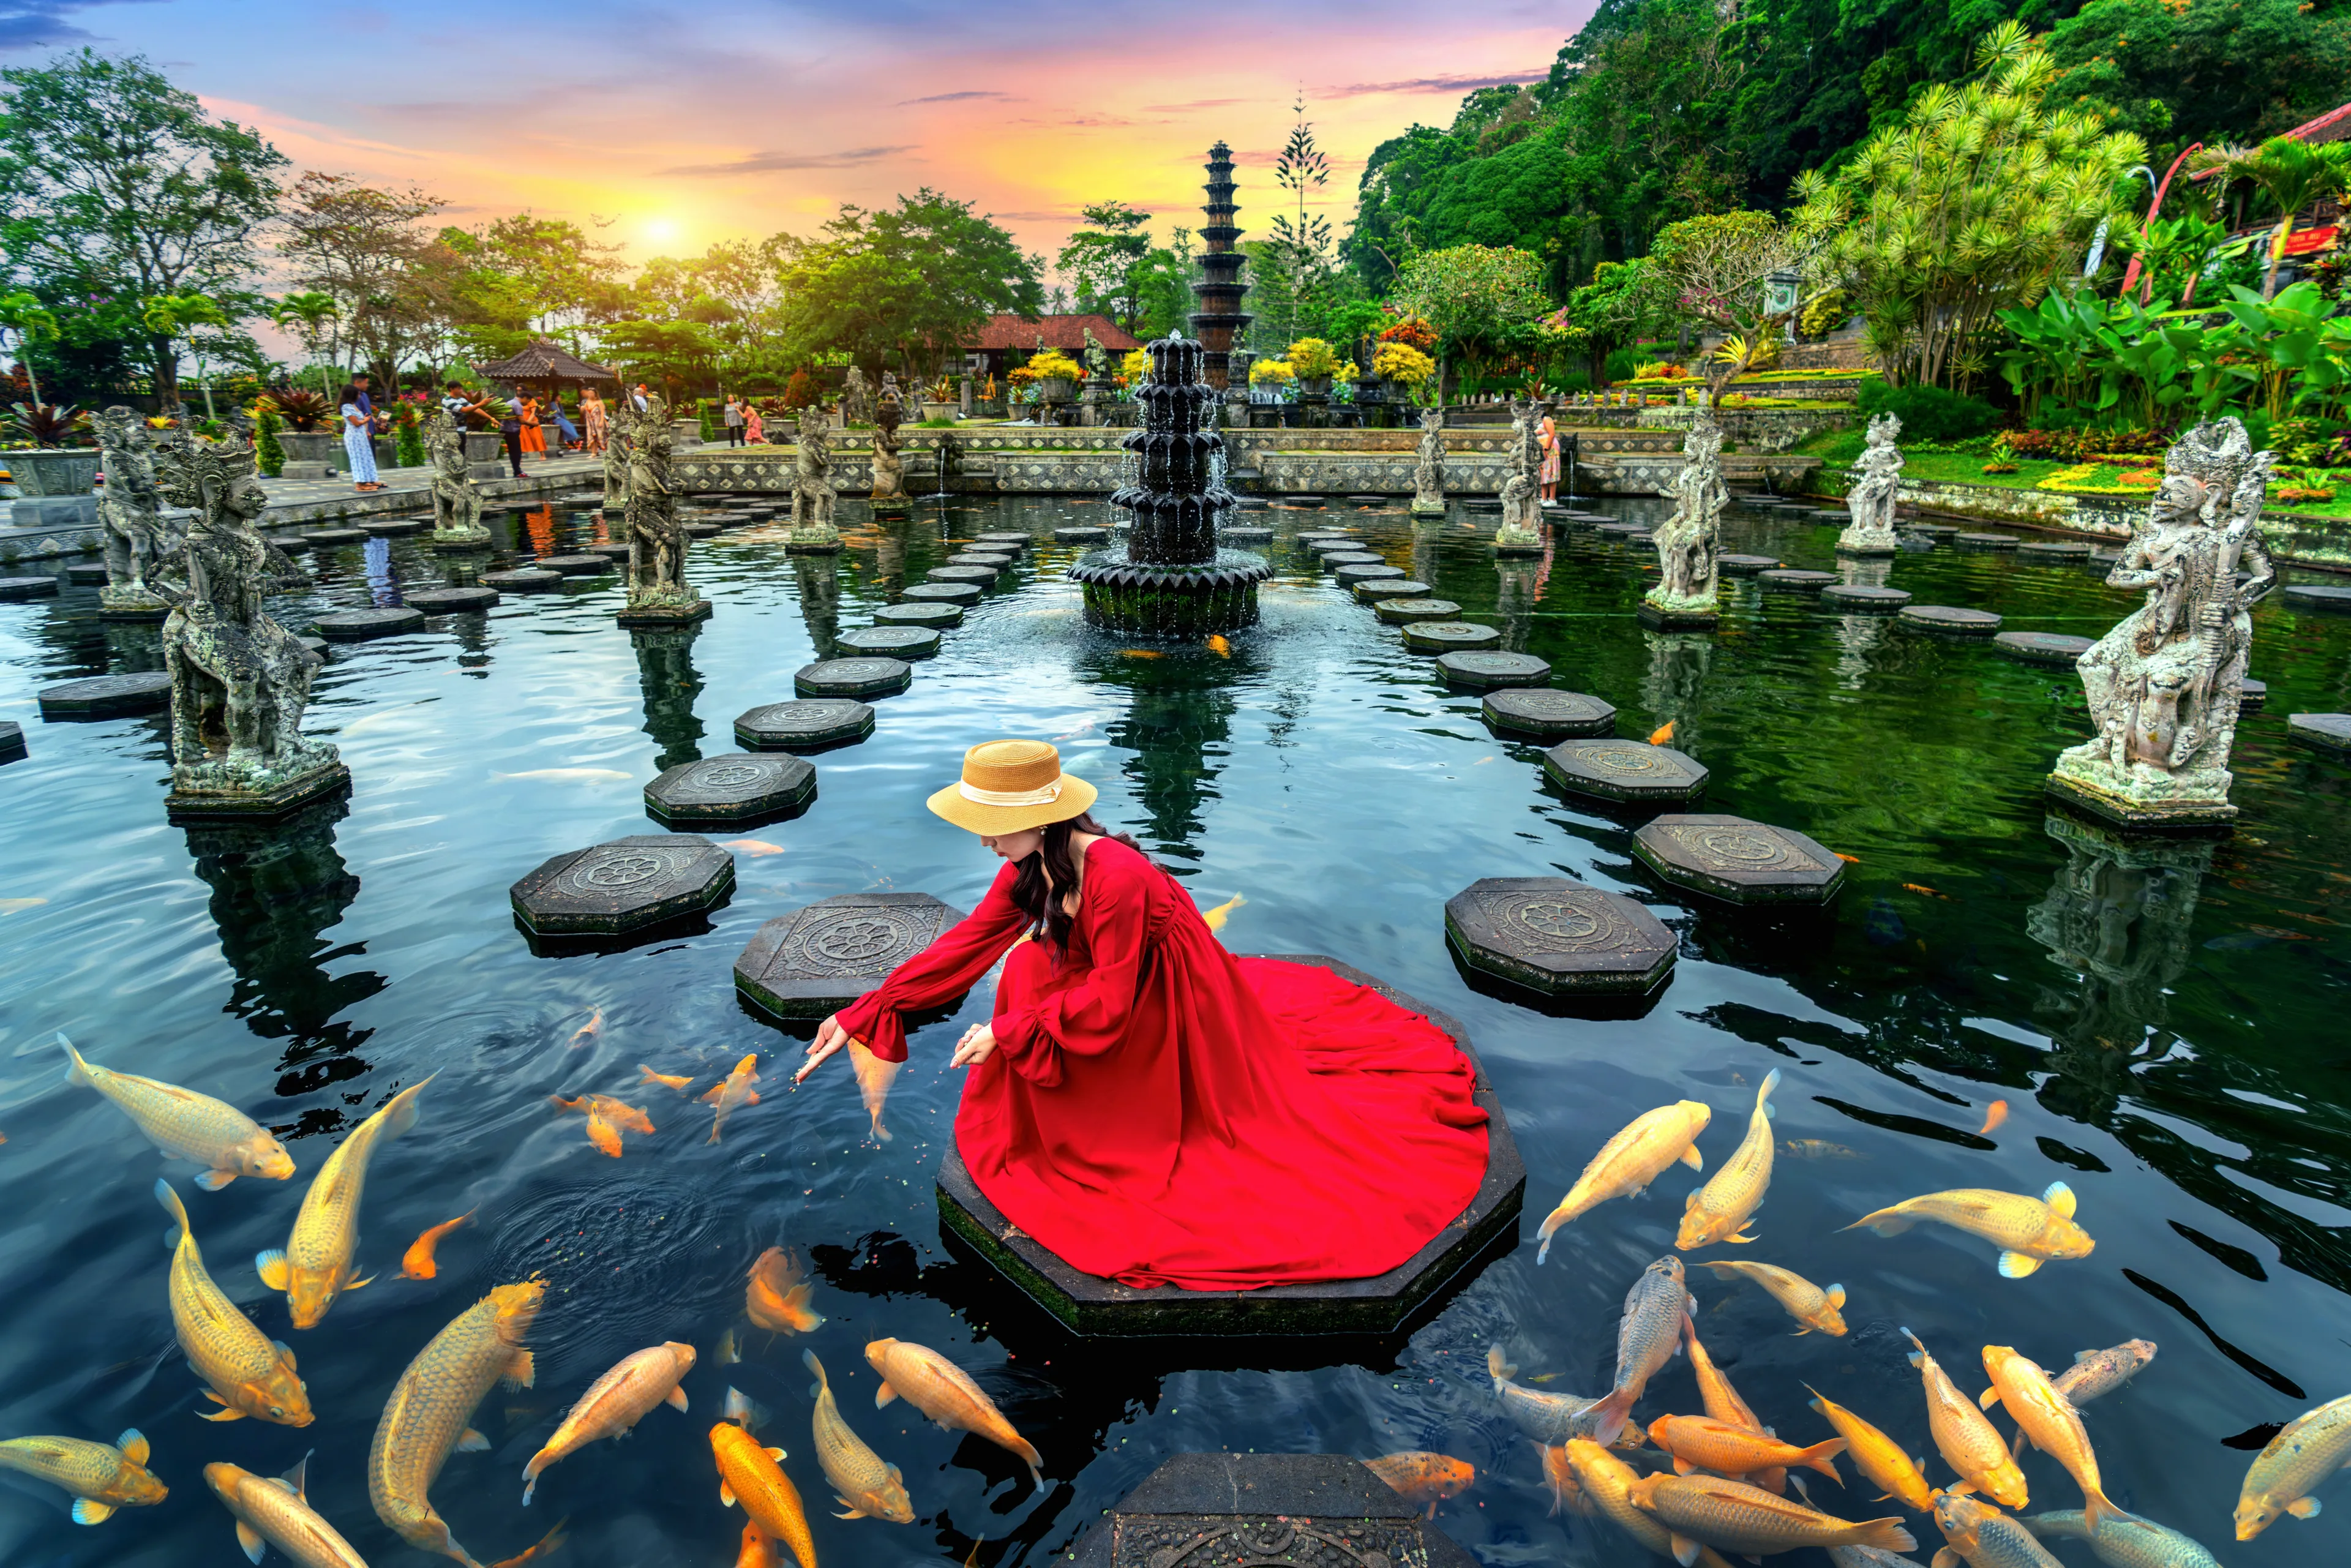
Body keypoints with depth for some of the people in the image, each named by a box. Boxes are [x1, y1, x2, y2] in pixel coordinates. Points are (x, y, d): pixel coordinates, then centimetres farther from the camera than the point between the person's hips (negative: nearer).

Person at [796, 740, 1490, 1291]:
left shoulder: (1116, 878, -36)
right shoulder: (1028, 870, -11)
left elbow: (1108, 1002, -30)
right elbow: (963, 946, -9)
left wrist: (1007, 1030, -26)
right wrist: (860, 1015, -12)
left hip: (1177, 1012, -7)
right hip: (1119, 988, 7)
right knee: (1028, 965, -3)